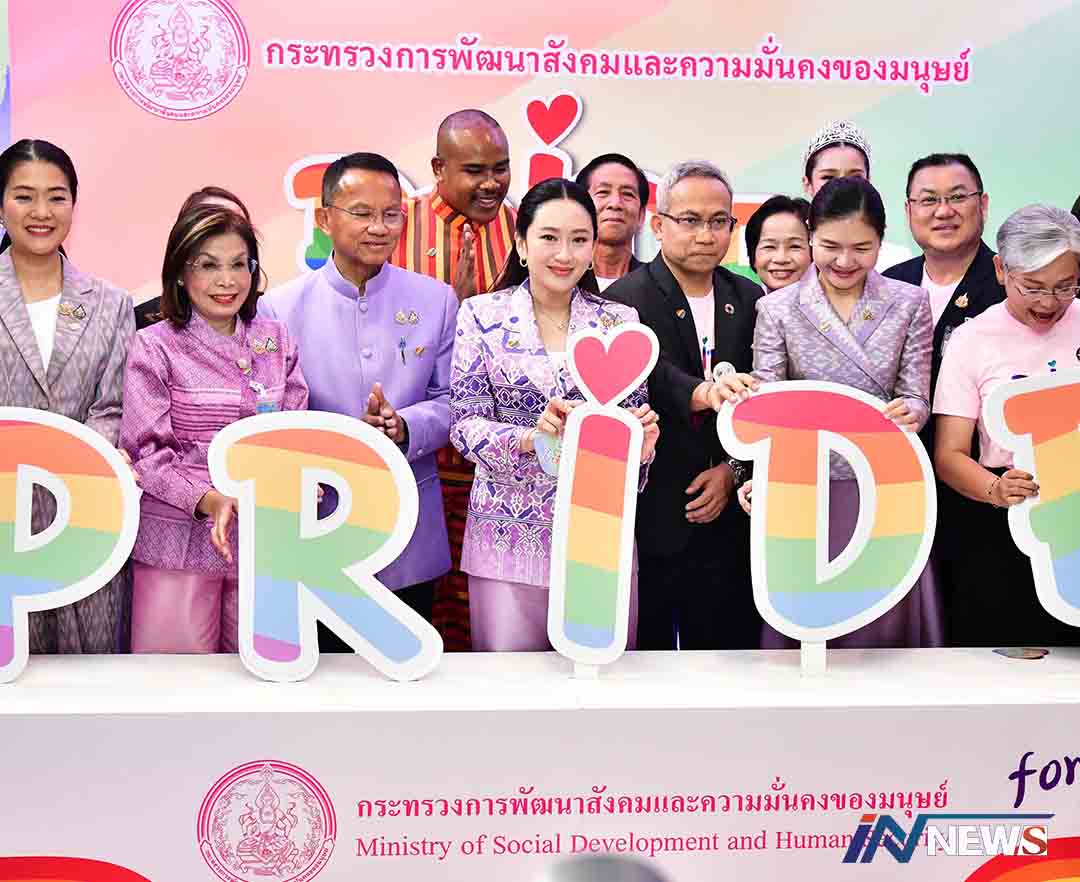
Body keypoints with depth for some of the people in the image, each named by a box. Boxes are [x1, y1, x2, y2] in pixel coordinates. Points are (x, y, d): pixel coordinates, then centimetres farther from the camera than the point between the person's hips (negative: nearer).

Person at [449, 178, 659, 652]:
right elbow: (465, 423, -5)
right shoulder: (481, 315, 0)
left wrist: (640, 441, -14)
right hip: (510, 535, -1)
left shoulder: (620, 321, 5)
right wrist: (529, 438, -22)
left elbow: (635, 415, 9)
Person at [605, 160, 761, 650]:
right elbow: (650, 369, -25)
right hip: (648, 517, -4)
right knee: (644, 657, 5)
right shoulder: (626, 299, -6)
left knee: (728, 648, 9)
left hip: (726, 516, 4)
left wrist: (734, 469, -4)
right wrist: (702, 393, -44)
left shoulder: (749, 300, 10)